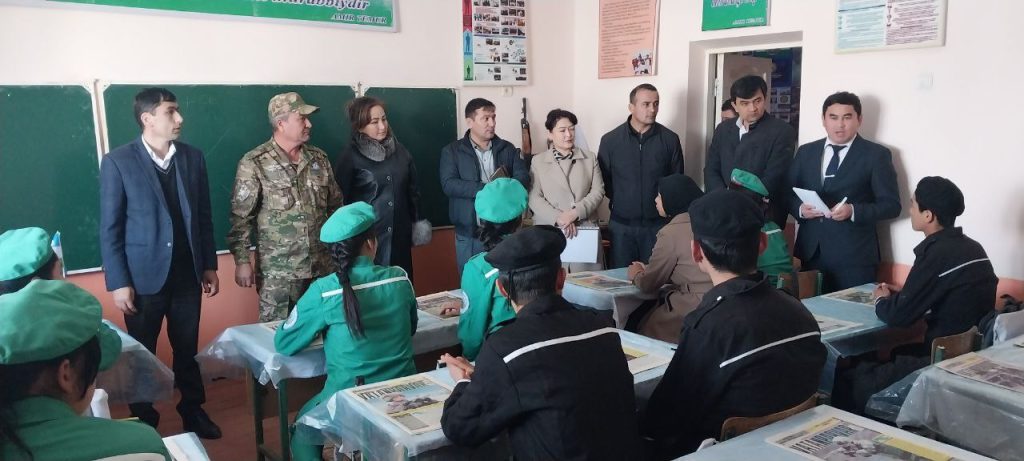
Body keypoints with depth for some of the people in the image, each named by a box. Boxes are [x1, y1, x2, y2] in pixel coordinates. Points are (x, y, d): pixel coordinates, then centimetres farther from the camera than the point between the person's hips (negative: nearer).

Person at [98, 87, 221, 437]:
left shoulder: (193, 157, 3)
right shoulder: (118, 162, -8)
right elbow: (109, 229, -7)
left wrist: (209, 265, 7)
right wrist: (118, 282, -10)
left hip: (187, 274, 3)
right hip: (144, 277, -3)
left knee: (187, 348, 14)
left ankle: (193, 410, 31)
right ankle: (143, 421, 28)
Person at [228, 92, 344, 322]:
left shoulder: (319, 158, 6)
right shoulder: (254, 163, -9)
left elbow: (335, 206, 13)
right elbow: (241, 216, -8)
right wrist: (242, 260, -11)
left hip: (321, 267, 5)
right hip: (277, 272, -4)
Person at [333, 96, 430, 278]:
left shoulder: (400, 151, 8)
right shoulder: (350, 157, -6)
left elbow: (412, 190, 16)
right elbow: (339, 199, -5)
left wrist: (417, 220, 14)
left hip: (400, 237, 5)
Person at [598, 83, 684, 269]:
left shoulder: (670, 139, 0)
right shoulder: (610, 140, 0)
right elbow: (603, 180, 6)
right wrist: (619, 200, 3)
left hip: (658, 224, 0)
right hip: (621, 225, 0)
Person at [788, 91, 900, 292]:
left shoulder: (876, 155, 1)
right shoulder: (806, 152, 12)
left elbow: (891, 204, -3)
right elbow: (787, 193, 13)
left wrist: (853, 211, -18)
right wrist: (800, 208, -8)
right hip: (809, 253, 3)